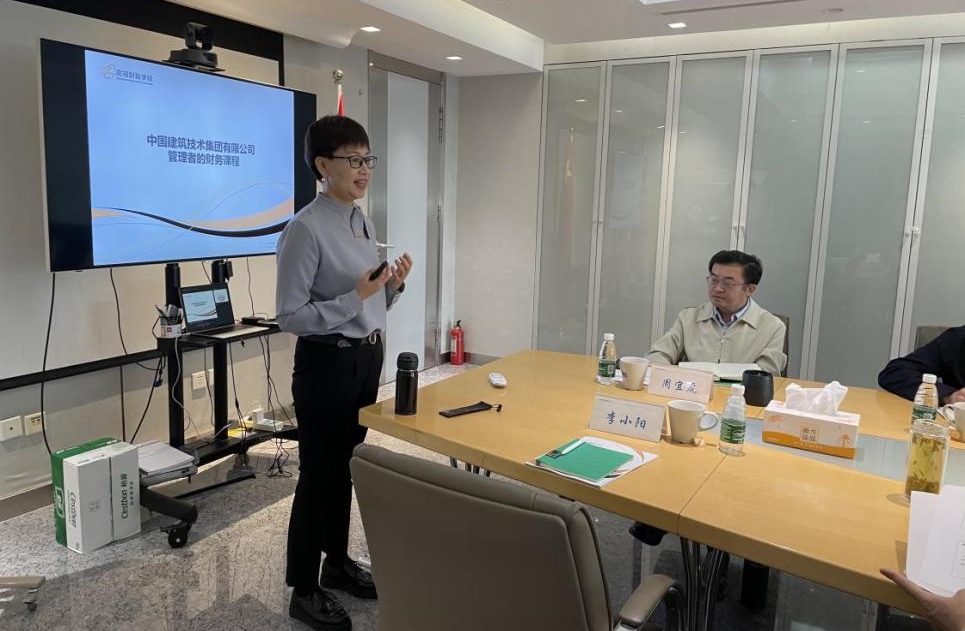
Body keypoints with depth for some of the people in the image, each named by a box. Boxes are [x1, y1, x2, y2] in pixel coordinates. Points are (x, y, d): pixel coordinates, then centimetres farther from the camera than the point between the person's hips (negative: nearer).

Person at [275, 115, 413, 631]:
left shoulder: (363, 223, 9)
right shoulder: (306, 229, -17)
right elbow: (289, 316, -20)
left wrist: (393, 286, -4)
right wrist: (355, 297, -26)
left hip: (367, 358, 8)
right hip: (327, 363, -8)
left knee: (346, 466, 20)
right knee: (319, 473, 4)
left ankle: (338, 562, 39)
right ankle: (304, 590, 22)